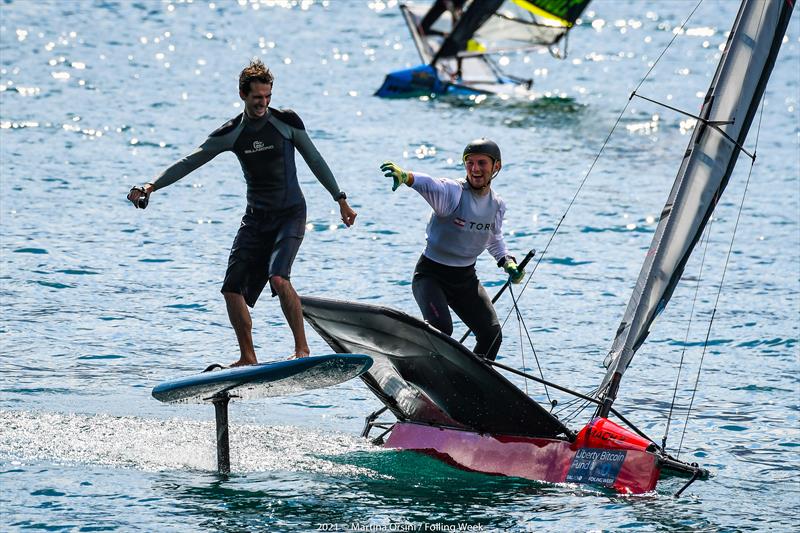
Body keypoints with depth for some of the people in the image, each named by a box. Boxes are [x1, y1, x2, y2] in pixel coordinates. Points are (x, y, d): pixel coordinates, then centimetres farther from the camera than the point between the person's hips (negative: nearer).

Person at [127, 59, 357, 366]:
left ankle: (302, 348, -15)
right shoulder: (231, 134, 0)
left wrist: (341, 200, 9)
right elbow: (190, 162, 1)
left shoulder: (287, 122, -5)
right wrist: (152, 186, -9)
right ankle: (248, 359, 9)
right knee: (233, 289, -4)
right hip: (255, 218, 4)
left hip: (290, 215, -4)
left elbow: (315, 161, 6)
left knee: (278, 277, -26)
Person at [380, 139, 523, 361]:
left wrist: (507, 262, 3)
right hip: (431, 274, -6)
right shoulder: (452, 192, -20)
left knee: (492, 335, 2)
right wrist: (406, 176, -65)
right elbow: (428, 185, -43)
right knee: (441, 328, -28)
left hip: (466, 278, 6)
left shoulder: (497, 205, 0)